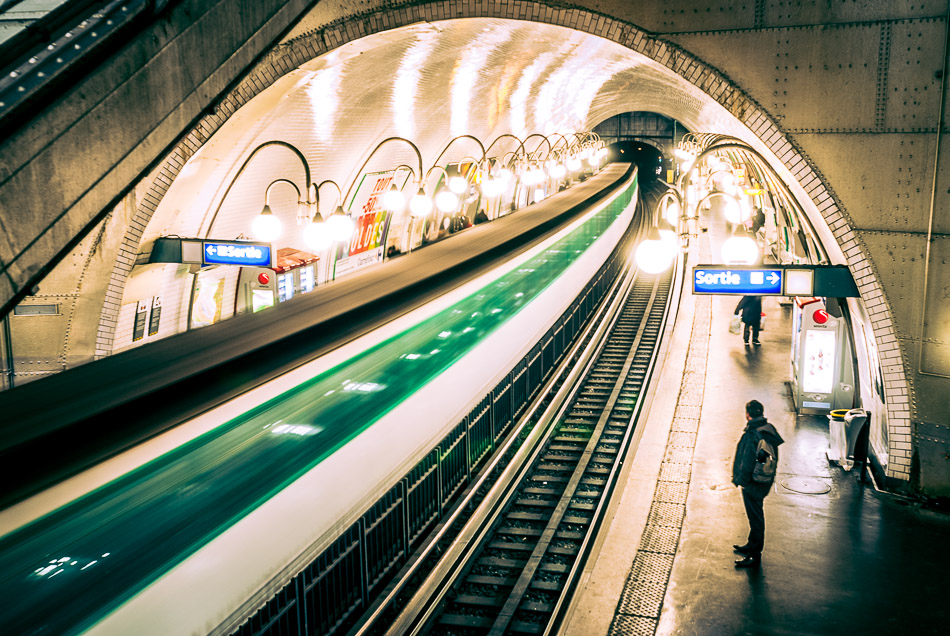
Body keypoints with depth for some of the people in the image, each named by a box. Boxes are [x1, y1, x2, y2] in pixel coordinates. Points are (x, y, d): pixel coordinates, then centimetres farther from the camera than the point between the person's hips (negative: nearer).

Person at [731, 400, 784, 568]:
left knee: (755, 518, 1)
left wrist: (740, 480, -9)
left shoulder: (752, 435, -26)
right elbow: (773, 457, 10)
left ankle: (755, 555, 11)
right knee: (756, 515, 22)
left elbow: (747, 462, -23)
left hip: (753, 483, -9)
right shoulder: (770, 429, 1)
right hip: (766, 480, 9)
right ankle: (752, 545, 38)